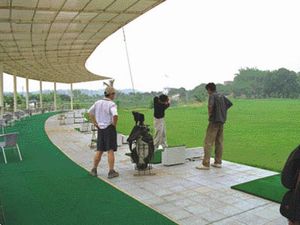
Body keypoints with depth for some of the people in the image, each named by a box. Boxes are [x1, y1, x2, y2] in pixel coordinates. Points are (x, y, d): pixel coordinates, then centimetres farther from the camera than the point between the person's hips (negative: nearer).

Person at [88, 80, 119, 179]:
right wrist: (114, 124, -12)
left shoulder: (98, 102, 7)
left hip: (100, 129, 6)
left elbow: (90, 112, 16)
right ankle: (111, 172, 3)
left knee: (99, 151, 15)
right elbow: (115, 115, -29)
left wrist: (95, 123, 13)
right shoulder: (111, 104, -13)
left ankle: (94, 170, 20)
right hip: (109, 128, -6)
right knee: (110, 151, -1)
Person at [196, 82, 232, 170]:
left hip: (214, 121, -8)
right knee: (219, 142, 12)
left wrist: (209, 114, -12)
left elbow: (210, 105, -28)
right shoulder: (221, 96, 13)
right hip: (222, 121, 8)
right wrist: (223, 111, 15)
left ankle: (206, 164, -8)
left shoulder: (212, 96, -10)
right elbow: (229, 104, 20)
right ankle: (218, 162, 17)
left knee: (208, 142, -7)